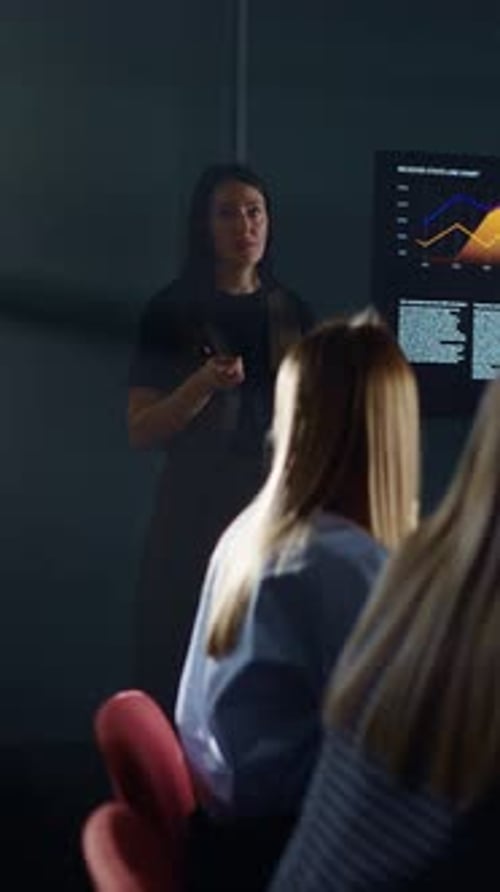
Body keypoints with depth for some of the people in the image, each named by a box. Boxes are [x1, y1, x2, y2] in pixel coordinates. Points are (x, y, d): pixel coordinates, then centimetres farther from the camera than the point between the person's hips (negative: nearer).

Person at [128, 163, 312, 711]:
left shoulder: (292, 312, 10)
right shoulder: (172, 312, 1)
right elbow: (139, 432, -4)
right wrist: (204, 384, -17)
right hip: (196, 511, -2)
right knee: (188, 663, -3)